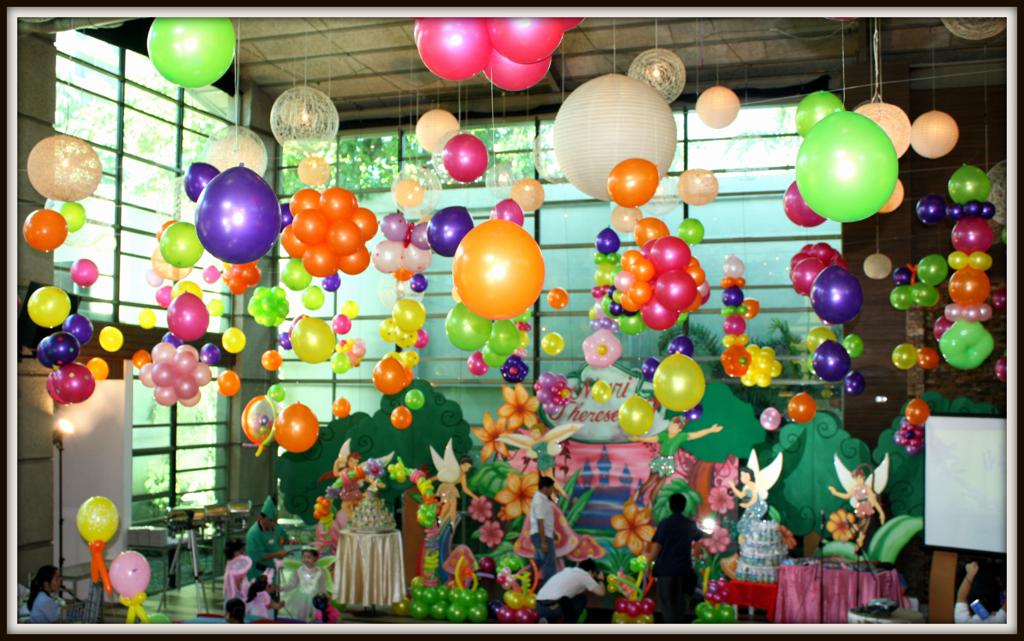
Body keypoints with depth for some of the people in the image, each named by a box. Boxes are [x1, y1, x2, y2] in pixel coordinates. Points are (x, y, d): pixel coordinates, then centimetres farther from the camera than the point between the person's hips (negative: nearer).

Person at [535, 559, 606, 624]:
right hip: (554, 607, -6)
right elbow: (601, 592, 10)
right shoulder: (584, 574, 10)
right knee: (581, 599, 16)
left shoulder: (566, 571, 30)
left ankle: (547, 620, 8)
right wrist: (601, 580, 30)